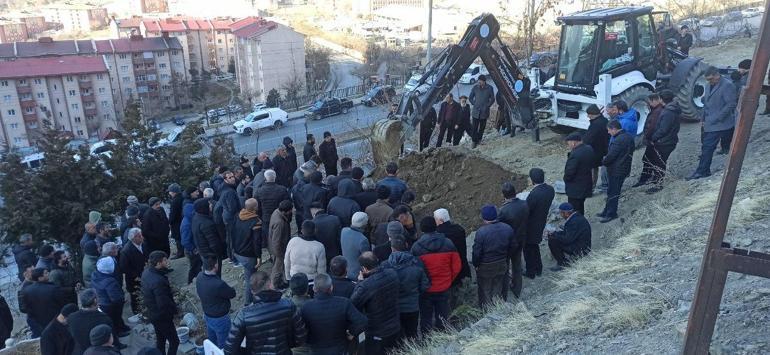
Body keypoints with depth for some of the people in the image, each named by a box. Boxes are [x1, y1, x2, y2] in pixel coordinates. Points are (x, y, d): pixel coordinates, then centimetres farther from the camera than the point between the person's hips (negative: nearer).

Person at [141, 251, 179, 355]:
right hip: (162, 316, -9)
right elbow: (164, 304, -31)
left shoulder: (146, 272, -6)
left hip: (153, 313, 9)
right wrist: (174, 308, -11)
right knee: (174, 341, 6)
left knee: (160, 340, 24)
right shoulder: (158, 281, -35)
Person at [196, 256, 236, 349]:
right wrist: (230, 289, 2)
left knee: (211, 342, 28)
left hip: (207, 316, 7)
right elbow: (232, 294, -19)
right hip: (220, 319, -7)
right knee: (223, 346, 15)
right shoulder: (219, 284, -37)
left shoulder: (199, 276, -14)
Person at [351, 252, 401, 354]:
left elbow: (352, 304, -18)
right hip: (395, 328, 6)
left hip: (377, 334, -6)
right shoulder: (392, 273, -11)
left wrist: (360, 282, -11)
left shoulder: (365, 285, -31)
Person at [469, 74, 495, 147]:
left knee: (482, 127, 9)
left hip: (484, 112, 1)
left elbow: (492, 99, 7)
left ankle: (479, 140, 24)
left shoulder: (490, 88, -1)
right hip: (475, 111, 0)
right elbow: (470, 98, 10)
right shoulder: (475, 88, -1)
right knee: (474, 127, -4)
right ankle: (474, 141, 3)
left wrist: (487, 106, -1)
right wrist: (474, 104, 2)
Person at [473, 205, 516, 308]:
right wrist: (505, 257, 14)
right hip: (502, 265, 4)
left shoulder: (481, 232, -29)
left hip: (485, 267, -4)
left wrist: (475, 264, -4)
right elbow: (514, 246, -1)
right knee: (499, 287, 25)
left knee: (485, 289, 18)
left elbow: (477, 252, -22)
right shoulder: (508, 228, -13)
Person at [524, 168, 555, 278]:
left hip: (531, 226, -7)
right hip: (542, 223, 7)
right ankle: (538, 268, 41)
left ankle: (530, 272, 29)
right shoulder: (550, 189, -9)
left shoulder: (534, 194, -33)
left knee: (528, 248, 14)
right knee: (535, 245, 27)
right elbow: (547, 205, 3)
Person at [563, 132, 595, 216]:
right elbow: (592, 165, 12)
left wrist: (566, 179, -5)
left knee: (574, 210, 3)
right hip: (586, 184, 9)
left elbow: (569, 172, -23)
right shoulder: (590, 149, 1)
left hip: (575, 189, -9)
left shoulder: (575, 155, -28)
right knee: (580, 207, 24)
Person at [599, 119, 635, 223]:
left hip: (616, 171, -10)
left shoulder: (618, 141, -25)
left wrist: (603, 161, -2)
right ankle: (607, 212, 27)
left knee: (613, 193, 2)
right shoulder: (628, 137, 7)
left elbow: (610, 156, -24)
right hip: (624, 169, 10)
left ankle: (611, 214, 11)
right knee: (612, 191, 18)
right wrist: (606, 159, 7)